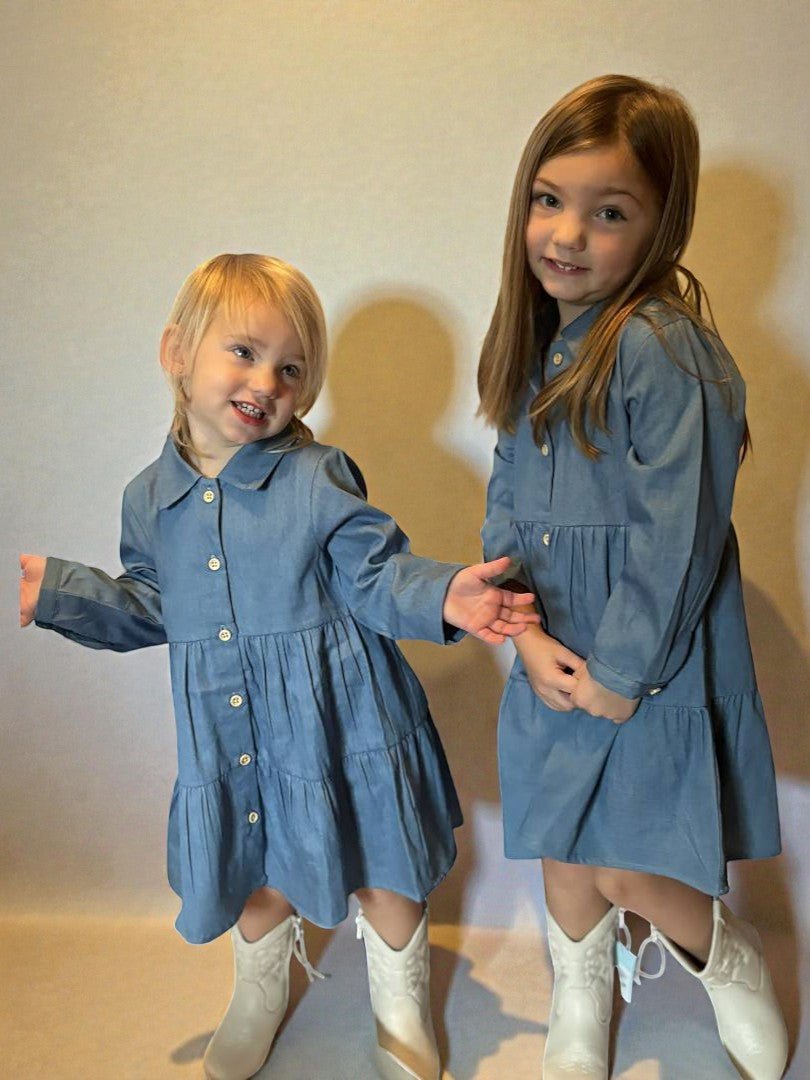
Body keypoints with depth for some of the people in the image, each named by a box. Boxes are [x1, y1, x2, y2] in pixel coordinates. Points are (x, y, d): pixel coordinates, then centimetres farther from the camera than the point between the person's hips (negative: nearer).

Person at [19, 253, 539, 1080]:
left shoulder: (319, 478, -13)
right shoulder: (151, 499, 0)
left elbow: (375, 574, -13)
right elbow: (152, 607, 12)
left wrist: (441, 596, -30)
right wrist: (57, 592, 6)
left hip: (338, 726, -3)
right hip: (231, 742, 4)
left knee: (383, 874, 14)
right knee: (258, 880, 22)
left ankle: (401, 1013, 44)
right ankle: (258, 1000, 55)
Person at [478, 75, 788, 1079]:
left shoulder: (662, 347, -20)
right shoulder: (534, 343, 5)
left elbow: (678, 533, -21)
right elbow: (506, 498, 5)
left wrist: (620, 675, -15)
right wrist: (525, 630, -6)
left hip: (650, 662, -7)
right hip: (556, 654, 7)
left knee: (626, 866, 4)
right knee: (562, 846, 20)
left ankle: (734, 965, 37)